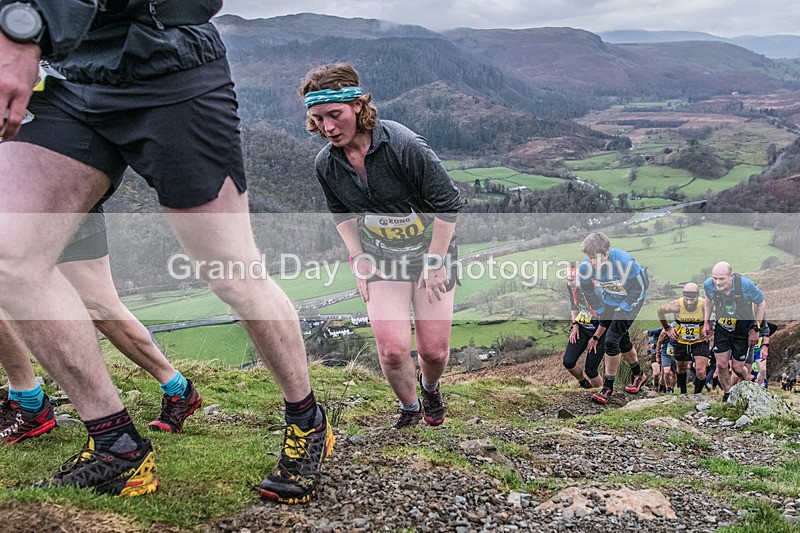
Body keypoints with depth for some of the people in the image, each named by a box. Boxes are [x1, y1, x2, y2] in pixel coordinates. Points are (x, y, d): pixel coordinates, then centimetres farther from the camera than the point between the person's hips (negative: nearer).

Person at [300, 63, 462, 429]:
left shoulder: (404, 145, -27)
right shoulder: (325, 163, -11)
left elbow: (447, 203, -18)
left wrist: (434, 262, -14)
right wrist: (358, 260, 2)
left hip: (431, 250, -2)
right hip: (381, 256, 3)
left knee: (434, 350, 1)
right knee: (392, 349, -10)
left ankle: (430, 388, 39)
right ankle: (409, 408, 21)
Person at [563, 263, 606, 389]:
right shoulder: (572, 285, -5)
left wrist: (595, 338, -11)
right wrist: (575, 324, 5)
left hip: (598, 330, -6)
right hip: (582, 327, 6)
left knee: (590, 369, -6)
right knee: (568, 362, -4)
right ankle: (583, 383, 24)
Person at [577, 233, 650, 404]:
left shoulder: (624, 262, -34)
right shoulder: (585, 266, -21)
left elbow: (639, 288, -19)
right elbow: (588, 292, 0)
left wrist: (623, 309, -17)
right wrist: (601, 311, 1)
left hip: (630, 300, -5)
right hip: (609, 300, 5)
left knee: (611, 339, -15)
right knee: (622, 340, 15)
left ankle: (608, 387, -3)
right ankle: (638, 374, 40)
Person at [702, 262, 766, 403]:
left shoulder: (745, 285, -30)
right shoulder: (708, 285, -20)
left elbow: (762, 304, -12)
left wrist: (755, 329, -10)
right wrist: (706, 322, 3)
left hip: (743, 330, -2)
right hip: (721, 328, 2)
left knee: (737, 367, 3)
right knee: (721, 365, -4)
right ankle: (727, 395, 21)